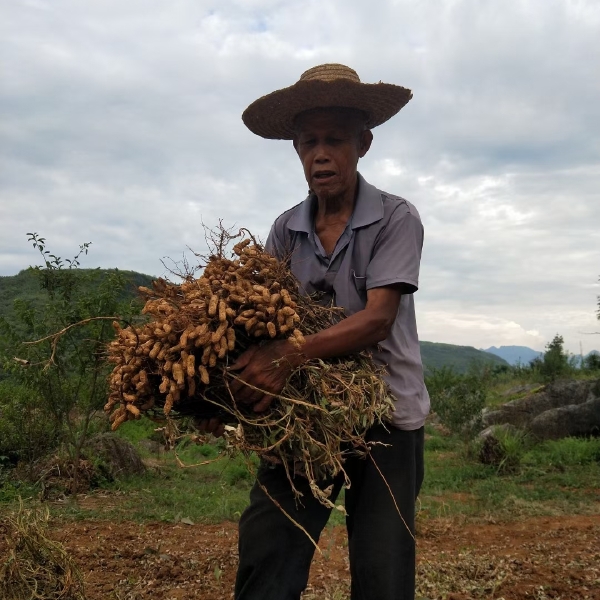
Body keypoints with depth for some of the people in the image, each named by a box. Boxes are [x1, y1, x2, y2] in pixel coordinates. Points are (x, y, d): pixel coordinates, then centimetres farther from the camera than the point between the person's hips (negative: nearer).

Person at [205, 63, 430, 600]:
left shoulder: (396, 219, -8)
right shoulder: (286, 230, 4)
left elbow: (377, 319, -19)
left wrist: (290, 355, -33)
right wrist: (234, 379, -19)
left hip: (386, 417, -3)